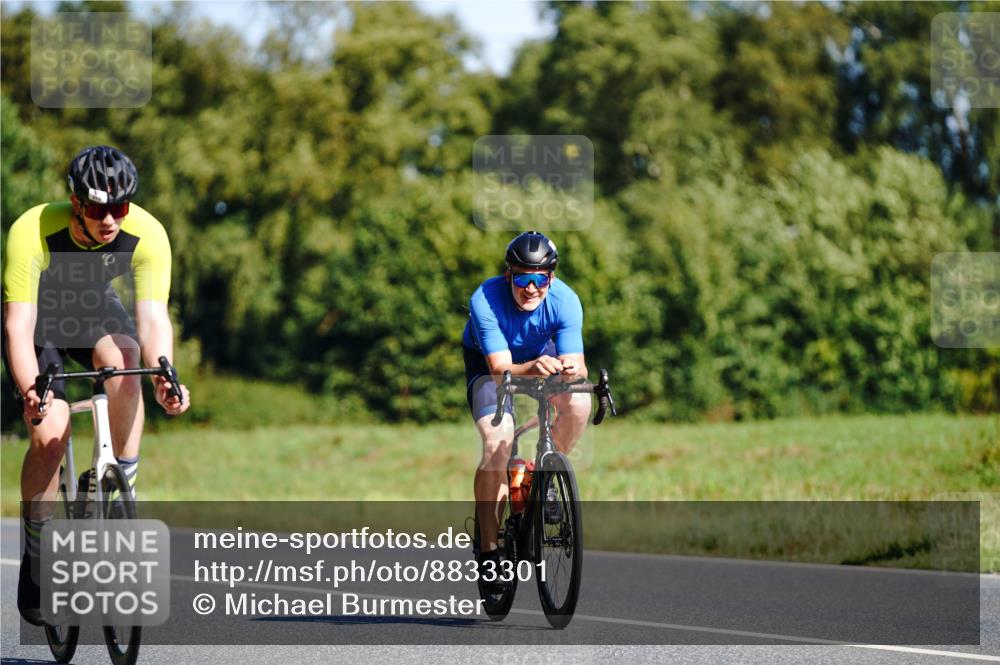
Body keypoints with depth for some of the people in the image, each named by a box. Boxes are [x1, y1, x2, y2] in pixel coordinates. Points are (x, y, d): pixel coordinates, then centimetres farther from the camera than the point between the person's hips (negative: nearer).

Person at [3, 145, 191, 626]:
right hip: (39, 317, -2)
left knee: (123, 362, -33)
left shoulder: (147, 235, -29)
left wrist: (164, 377, -53)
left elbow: (153, 317, -35)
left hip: (95, 310, 2)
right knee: (50, 432, -20)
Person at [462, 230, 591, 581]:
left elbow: (577, 364, -32)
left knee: (578, 403, -28)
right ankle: (488, 548, -13)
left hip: (543, 355, 2)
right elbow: (500, 368, -40)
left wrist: (573, 370, -57)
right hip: (488, 361, -2)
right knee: (497, 444, -24)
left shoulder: (565, 301, -29)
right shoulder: (486, 300, -35)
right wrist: (532, 368, -61)